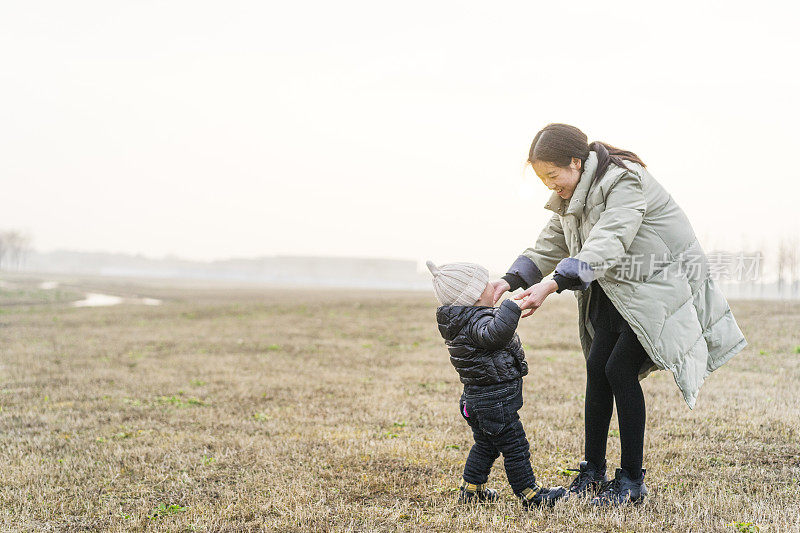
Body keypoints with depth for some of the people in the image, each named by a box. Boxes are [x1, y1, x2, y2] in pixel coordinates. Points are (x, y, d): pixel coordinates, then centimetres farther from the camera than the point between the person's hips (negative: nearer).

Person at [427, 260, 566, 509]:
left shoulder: (460, 321, 8)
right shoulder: (478, 321, -24)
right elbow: (495, 334, -47)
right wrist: (512, 307, -46)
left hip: (477, 400, 10)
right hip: (496, 401, -10)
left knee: (485, 446, 24)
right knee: (515, 447, 2)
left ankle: (470, 490, 32)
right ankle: (530, 494, 12)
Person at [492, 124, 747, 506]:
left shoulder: (625, 182, -24)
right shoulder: (570, 198, 4)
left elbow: (606, 245, -37)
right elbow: (548, 248, 6)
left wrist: (552, 285, -47)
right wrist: (509, 281, -13)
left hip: (660, 284, -8)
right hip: (617, 288, 8)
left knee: (620, 369, -13)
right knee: (597, 366, 1)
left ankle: (632, 481, -3)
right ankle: (593, 472, 11)